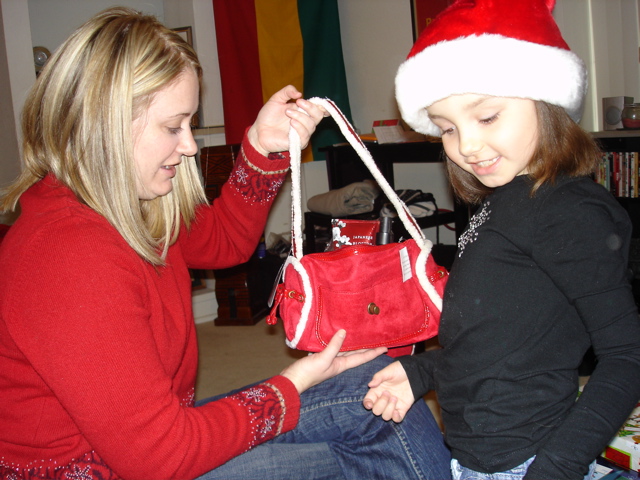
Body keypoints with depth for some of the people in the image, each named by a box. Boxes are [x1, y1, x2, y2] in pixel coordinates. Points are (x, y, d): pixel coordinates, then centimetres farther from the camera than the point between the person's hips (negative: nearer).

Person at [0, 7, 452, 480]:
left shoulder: (130, 210, -1)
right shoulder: (69, 255, -31)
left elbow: (222, 240, 18)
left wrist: (263, 146, 2)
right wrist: (292, 386, -17)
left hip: (156, 431, 9)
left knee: (373, 384, 3)